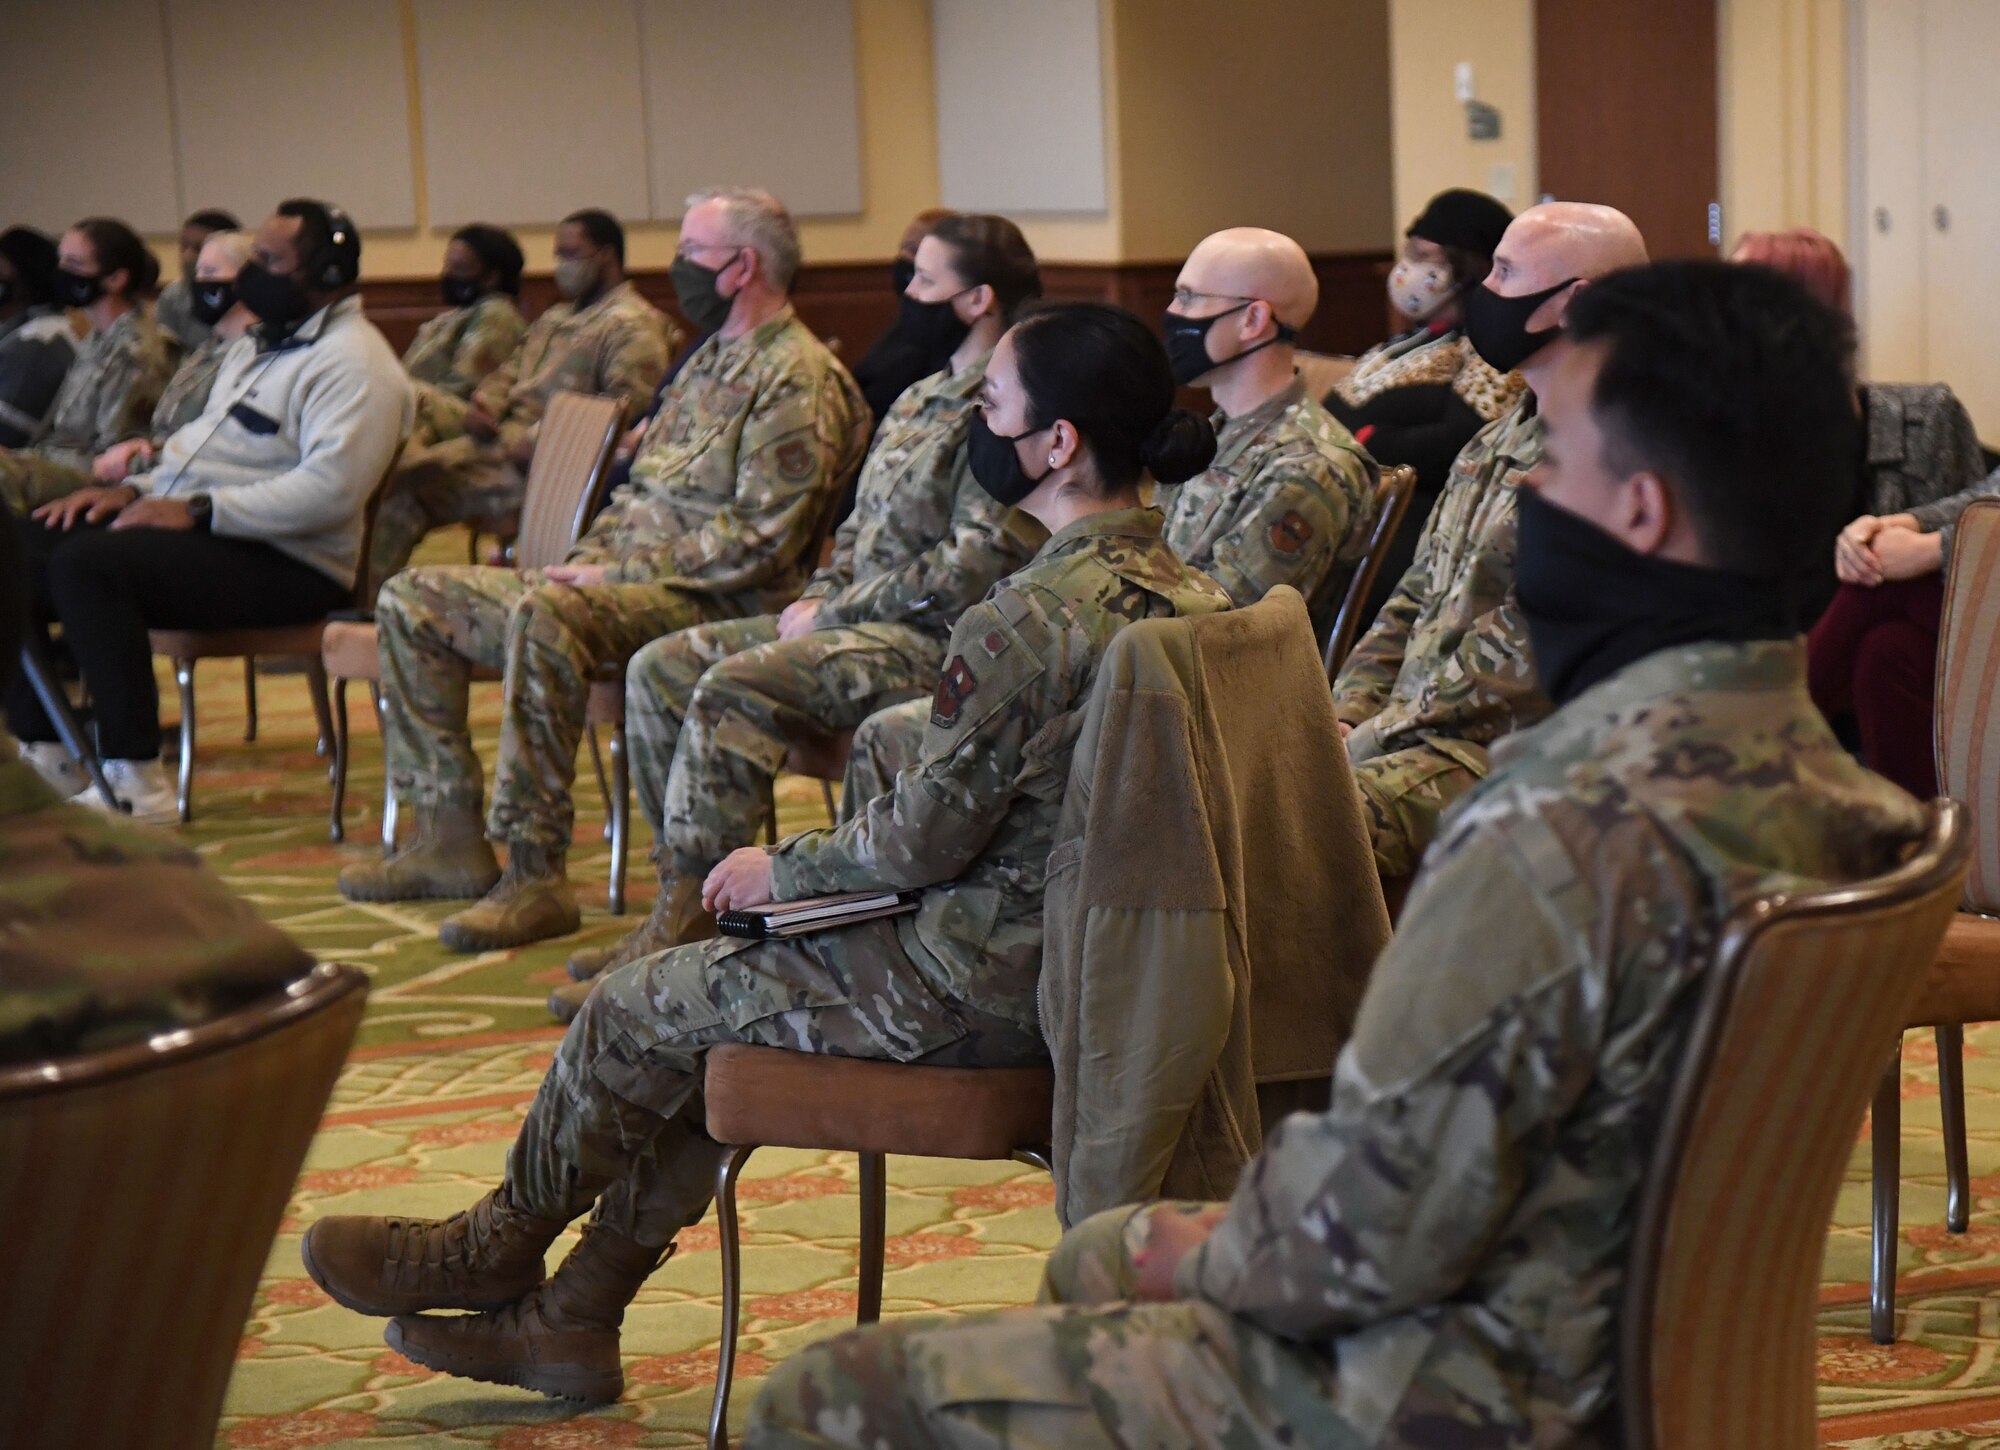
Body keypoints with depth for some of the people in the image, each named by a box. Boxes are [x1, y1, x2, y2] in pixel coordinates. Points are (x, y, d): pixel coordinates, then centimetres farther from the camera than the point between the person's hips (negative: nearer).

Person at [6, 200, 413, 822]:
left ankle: (137, 781, -27)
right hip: (196, 534, 10)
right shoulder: (257, 347, 22)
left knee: (87, 562, -30)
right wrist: (134, 489, 8)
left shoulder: (352, 363, -11)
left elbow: (330, 489, -24)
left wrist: (199, 511, -23)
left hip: (284, 564, -10)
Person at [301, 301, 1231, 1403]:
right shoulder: (1178, 589, 4)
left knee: (637, 1010, 8)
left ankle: (495, 1248, 33)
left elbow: (921, 840, -21)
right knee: (706, 1002, 21)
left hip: (982, 984, -9)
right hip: (1085, 959, 9)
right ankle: (572, 1319, 26)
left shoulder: (1025, 620, -25)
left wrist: (778, 871, -2)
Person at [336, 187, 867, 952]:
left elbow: (759, 542, -20)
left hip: (713, 604, -10)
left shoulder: (798, 380, -10)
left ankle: (537, 877, -34)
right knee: (413, 599, 2)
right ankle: (451, 838, 0)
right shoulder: (710, 363, 22)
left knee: (545, 616, -39)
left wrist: (612, 574, -18)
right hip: (622, 578, 10)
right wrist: (588, 559, 5)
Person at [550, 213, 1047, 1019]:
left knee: (736, 686, -29)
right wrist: (818, 597, 5)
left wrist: (832, 616, -15)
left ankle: (686, 921, -26)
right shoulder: (921, 400, 19)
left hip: (934, 640, -10)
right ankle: (686, 900, -3)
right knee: (660, 669, -1)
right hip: (858, 618, 10)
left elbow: (976, 567, -21)